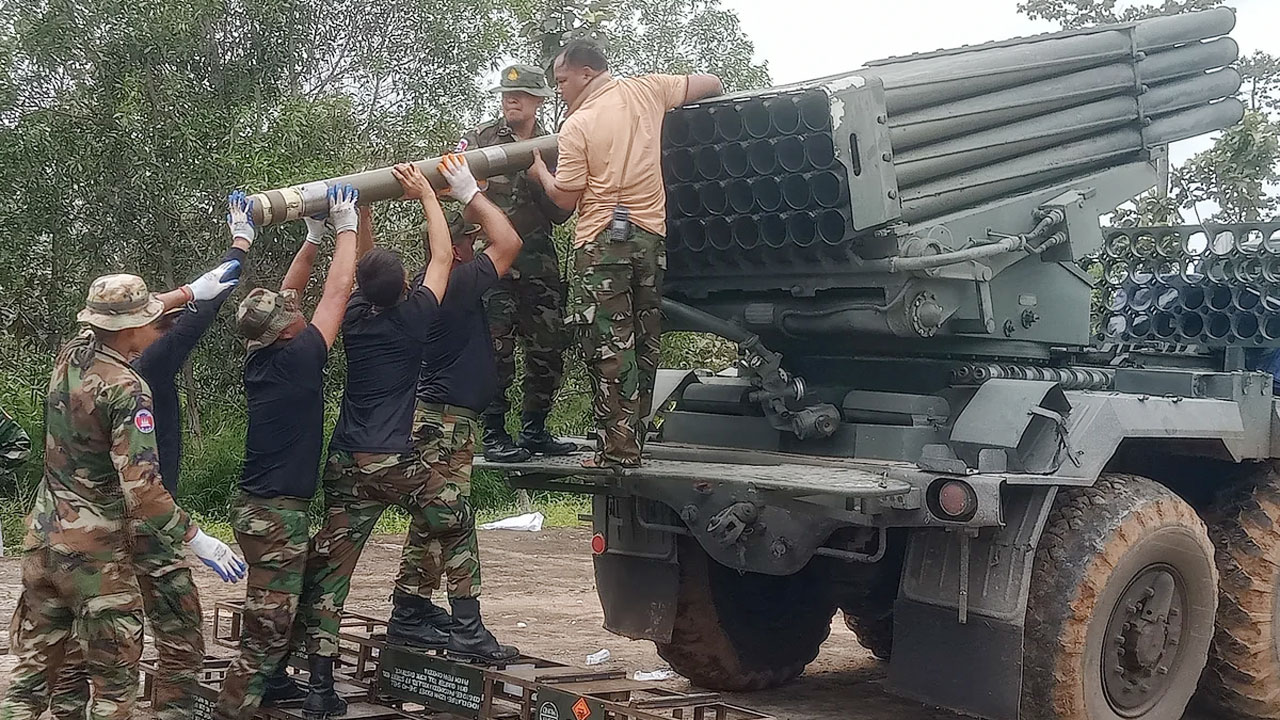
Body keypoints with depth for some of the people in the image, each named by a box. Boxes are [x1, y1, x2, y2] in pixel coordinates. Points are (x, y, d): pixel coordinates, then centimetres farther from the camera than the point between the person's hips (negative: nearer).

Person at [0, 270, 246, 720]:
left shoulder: (70, 356, 3)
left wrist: (191, 292, 30)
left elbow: (122, 321, 24)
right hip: (97, 552, -7)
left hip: (43, 540, 7)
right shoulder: (128, 390, -19)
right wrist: (196, 540, -15)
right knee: (114, 681, 2)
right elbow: (141, 488, -23)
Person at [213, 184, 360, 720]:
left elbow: (287, 295, 17)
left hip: (256, 507, 9)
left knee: (278, 610, 27)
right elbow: (337, 291, -10)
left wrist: (314, 237, 18)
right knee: (266, 631, -7)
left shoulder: (260, 358, 3)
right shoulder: (296, 358, -17)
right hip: (278, 514, -9)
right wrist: (346, 227, 1)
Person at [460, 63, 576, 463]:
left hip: (538, 261, 4)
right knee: (496, 349, -9)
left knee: (548, 349, 4)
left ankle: (534, 430, 16)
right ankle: (494, 435, -1)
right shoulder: (482, 138, 5)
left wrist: (533, 174, -12)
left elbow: (560, 213, 2)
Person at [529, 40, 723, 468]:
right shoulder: (646, 90, 6)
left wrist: (539, 171, 13)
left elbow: (565, 199, -6)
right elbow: (710, 84, 13)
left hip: (602, 241, -5)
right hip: (652, 236, 5)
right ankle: (633, 439, 16)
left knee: (607, 345, -4)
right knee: (644, 344, 11)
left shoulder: (576, 127, -8)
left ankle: (617, 447, -7)